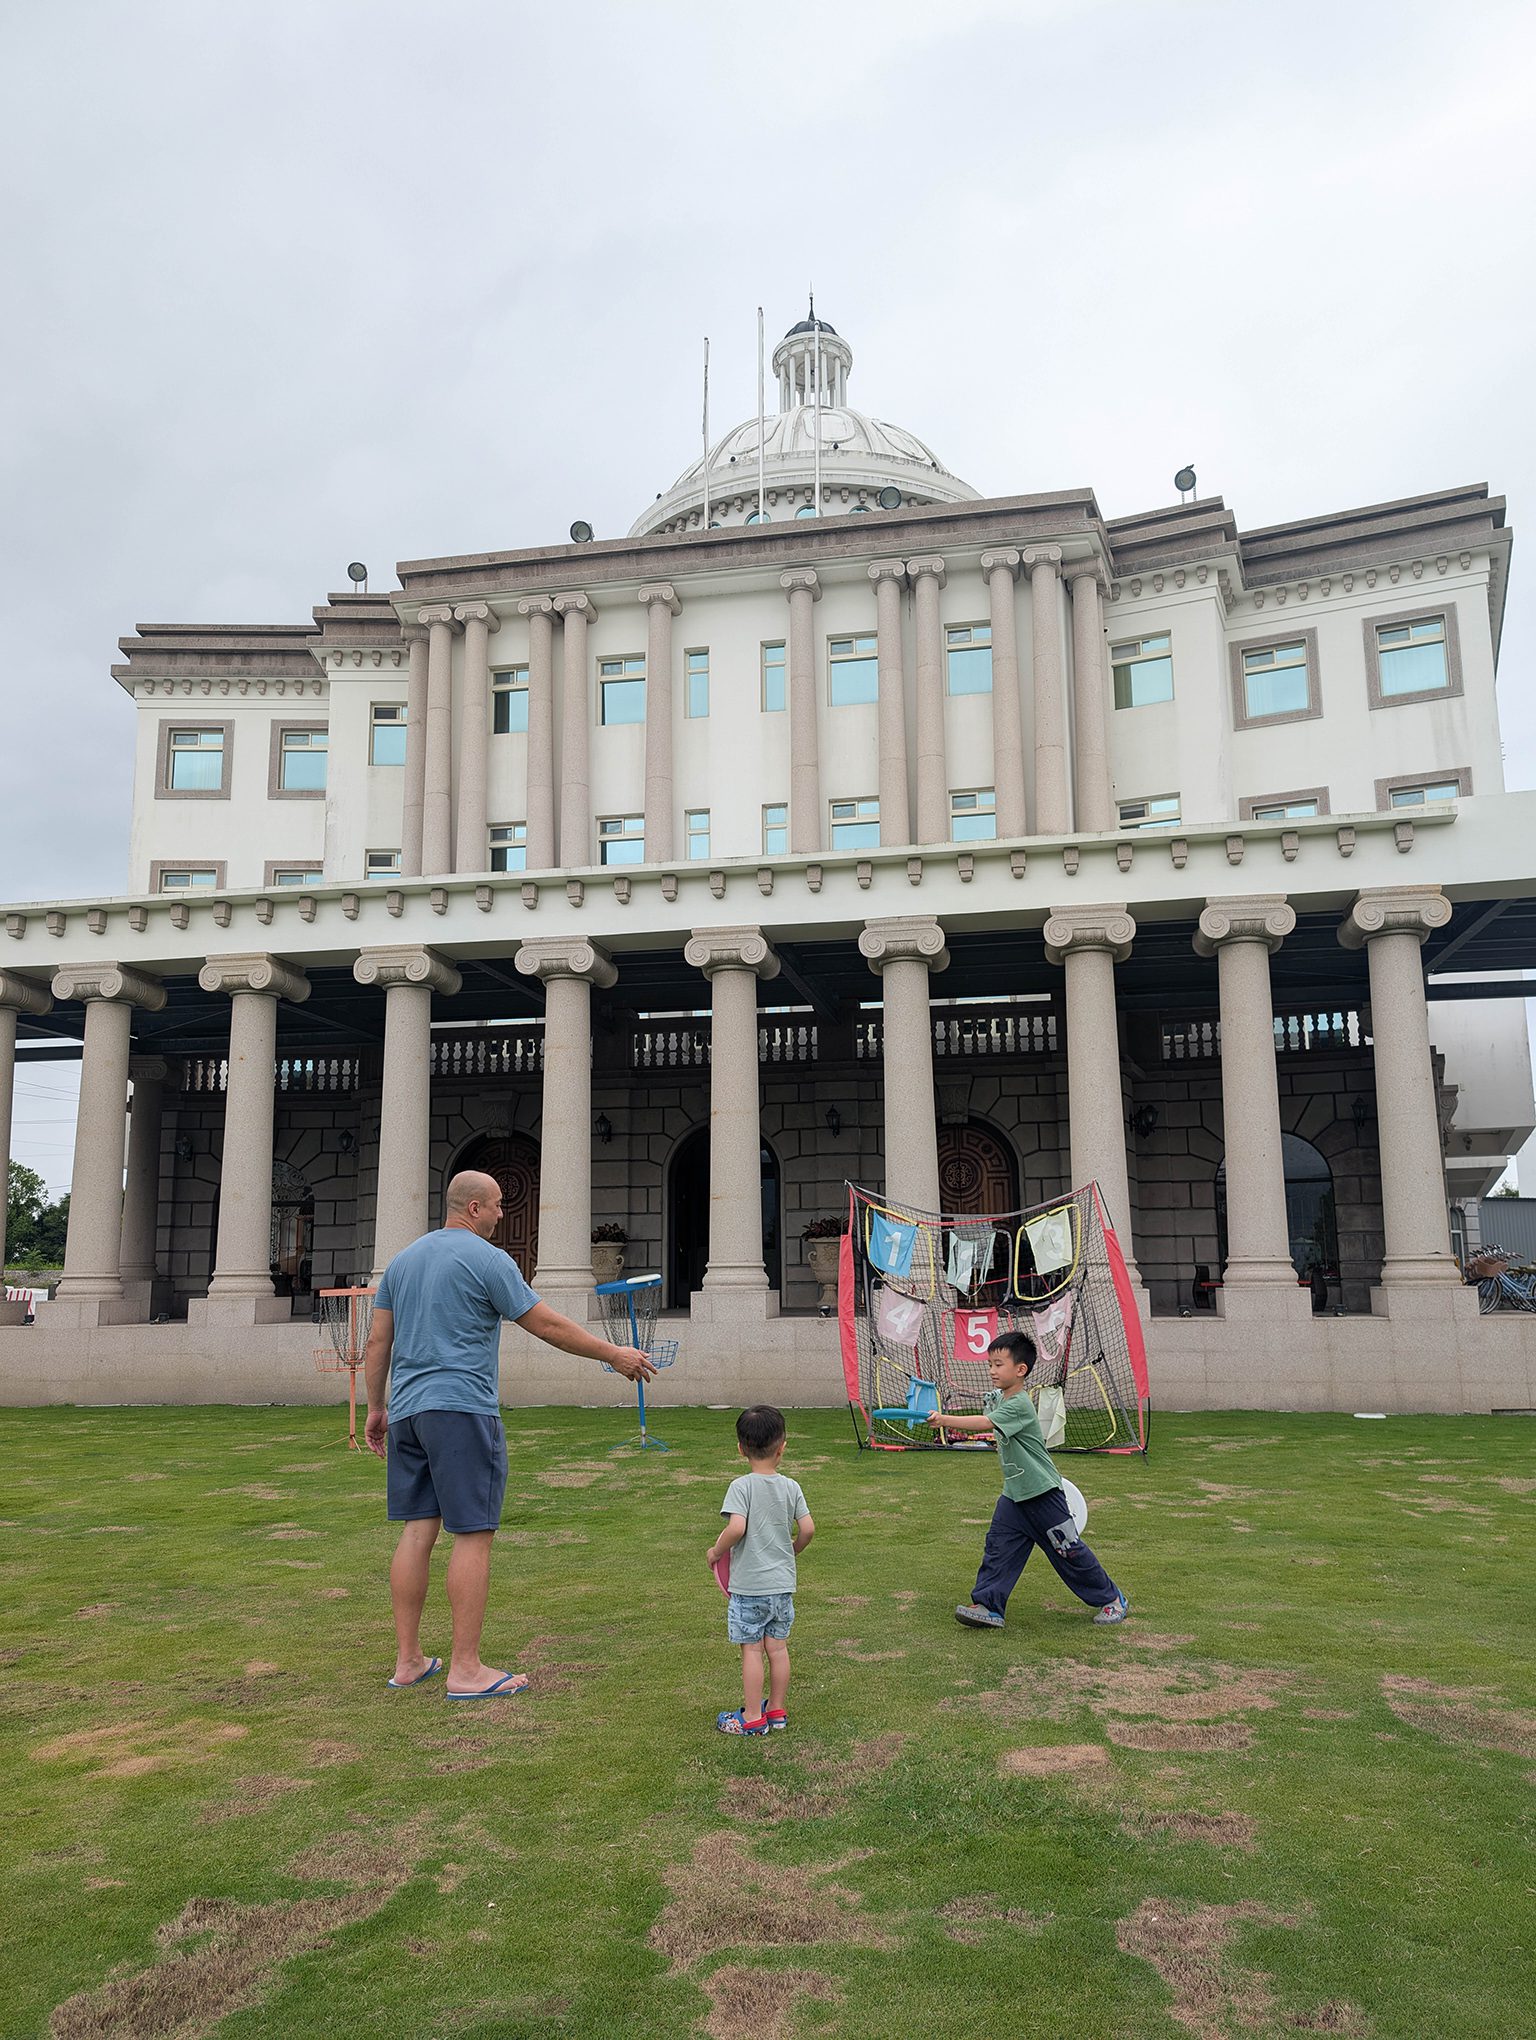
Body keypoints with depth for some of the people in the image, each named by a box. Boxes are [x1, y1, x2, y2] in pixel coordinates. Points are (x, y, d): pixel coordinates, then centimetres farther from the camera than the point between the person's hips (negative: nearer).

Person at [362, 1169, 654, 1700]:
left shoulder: (401, 1260, 15)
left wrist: (375, 1408, 23)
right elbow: (548, 1326, -5)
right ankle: (465, 1670, -1)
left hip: (406, 1412, 8)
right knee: (473, 1535, -3)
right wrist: (615, 1355, 3)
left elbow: (376, 1342, 15)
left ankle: (408, 1661, 15)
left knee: (417, 1531, 11)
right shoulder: (486, 1259, -7)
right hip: (462, 1408, -8)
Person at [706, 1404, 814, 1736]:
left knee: (751, 1650, 5)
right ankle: (777, 1711, 25)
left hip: (748, 1585, -4)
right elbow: (808, 1528, -2)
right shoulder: (791, 1487, -2)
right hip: (783, 1584, 4)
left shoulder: (742, 1486, -14)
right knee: (778, 1647, 14)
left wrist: (717, 1551, -8)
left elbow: (736, 1527, -25)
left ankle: (753, 1718, 14)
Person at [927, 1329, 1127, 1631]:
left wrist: (946, 1420, -46)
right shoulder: (997, 1398, 5)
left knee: (1069, 1551, 4)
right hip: (1014, 1494, 8)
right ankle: (988, 1606, 1)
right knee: (998, 1547, -1)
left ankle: (1112, 1599, 21)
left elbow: (986, 1423, -40)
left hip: (1043, 1495, -8)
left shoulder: (1018, 1404, -25)